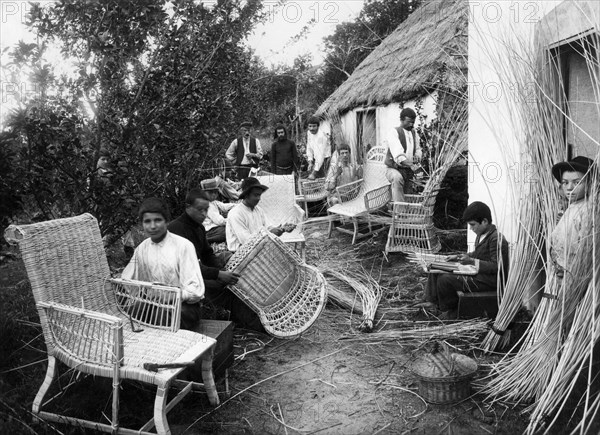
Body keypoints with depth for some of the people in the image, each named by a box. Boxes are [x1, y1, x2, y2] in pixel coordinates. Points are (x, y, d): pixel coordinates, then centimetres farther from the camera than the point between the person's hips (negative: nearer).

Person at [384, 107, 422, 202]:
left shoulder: (414, 133, 14)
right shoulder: (393, 132, -8)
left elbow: (418, 149, 19)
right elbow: (397, 153, -22)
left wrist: (417, 156, -8)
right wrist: (411, 165, -37)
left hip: (408, 171, 8)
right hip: (393, 169, -7)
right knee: (397, 178, -36)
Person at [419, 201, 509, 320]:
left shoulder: (497, 239, -21)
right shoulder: (481, 235, 10)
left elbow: (496, 266, -24)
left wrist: (472, 261, -27)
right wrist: (463, 256, 7)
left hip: (490, 281, -11)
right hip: (477, 272, 11)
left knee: (445, 279, -23)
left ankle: (450, 311, 0)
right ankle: (432, 301, 6)